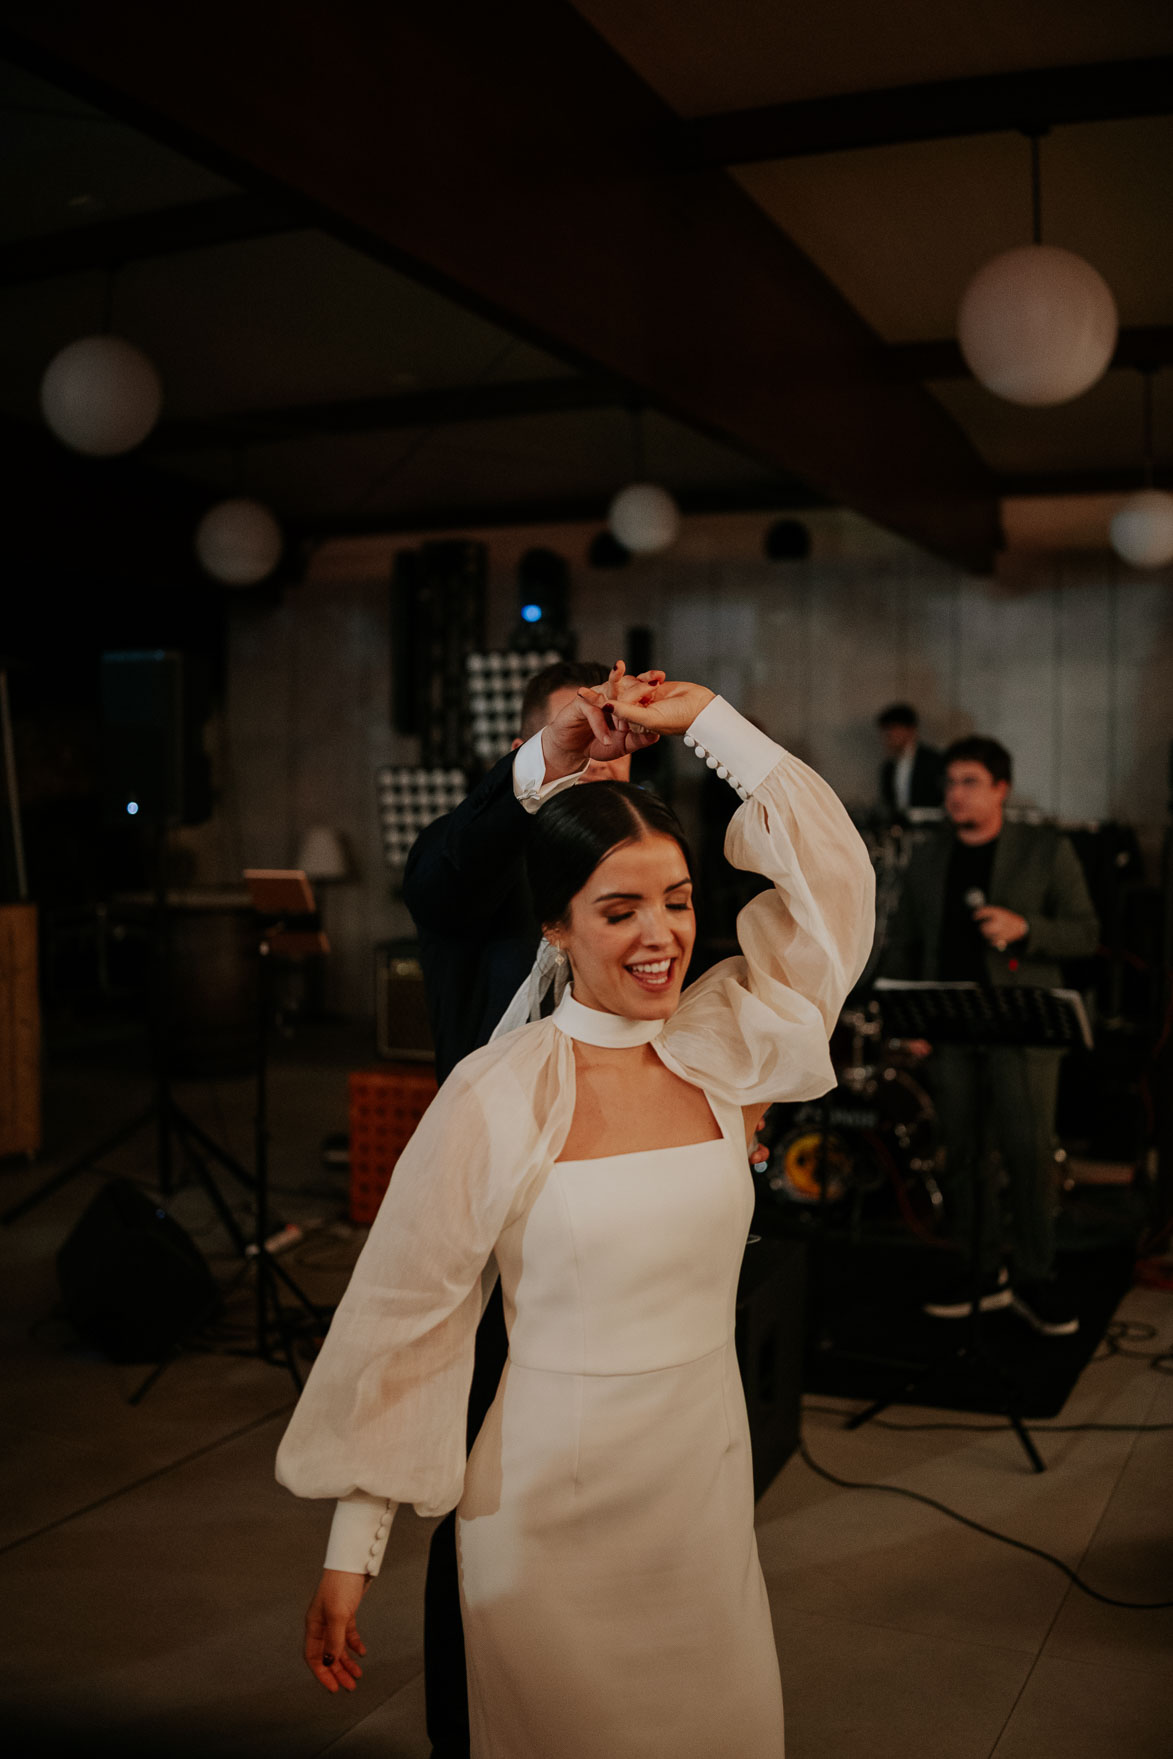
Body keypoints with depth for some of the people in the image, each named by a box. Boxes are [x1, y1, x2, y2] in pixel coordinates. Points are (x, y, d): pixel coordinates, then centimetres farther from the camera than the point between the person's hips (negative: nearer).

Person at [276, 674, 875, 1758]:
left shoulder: (721, 1047, -3)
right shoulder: (494, 1099, -15)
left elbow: (831, 870, -2)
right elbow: (404, 1316, -9)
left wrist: (703, 717, -4)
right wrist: (352, 1548, -6)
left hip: (709, 1480, 4)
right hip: (552, 1502, -4)